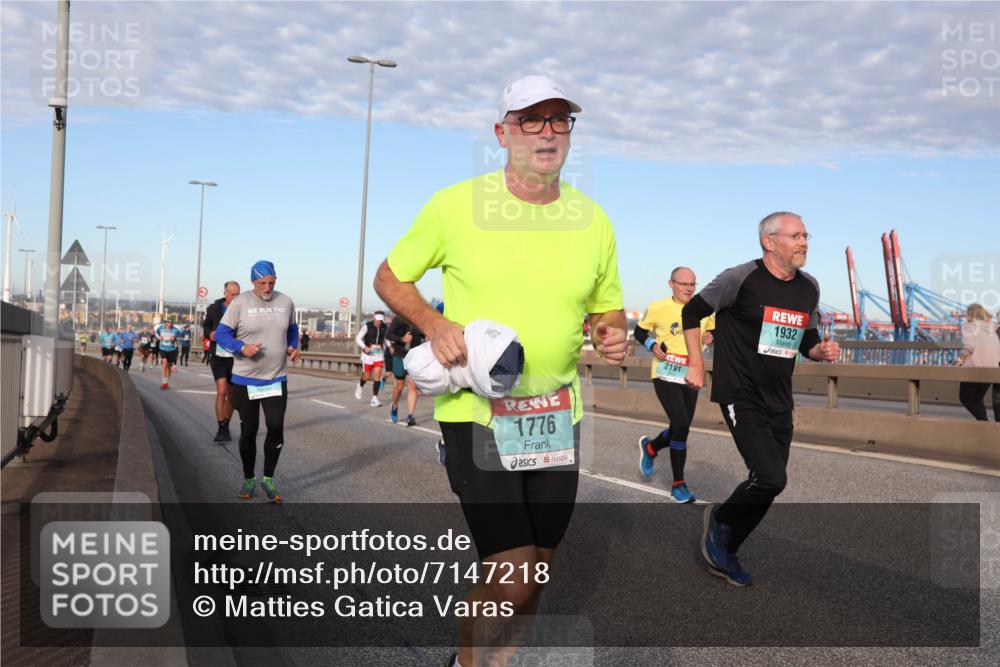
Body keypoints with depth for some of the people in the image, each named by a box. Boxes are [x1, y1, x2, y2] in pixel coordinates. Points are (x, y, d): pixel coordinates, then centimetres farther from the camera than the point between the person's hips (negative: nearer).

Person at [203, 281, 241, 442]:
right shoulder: (214, 308, -1)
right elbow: (205, 326, 14)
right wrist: (209, 333, -7)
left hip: (236, 357, 1)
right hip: (218, 355, -1)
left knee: (231, 394, 11)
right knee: (221, 390, -14)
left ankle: (225, 428, 27)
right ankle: (221, 429, -5)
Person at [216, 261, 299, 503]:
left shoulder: (286, 302, 2)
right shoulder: (240, 303, -9)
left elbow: (292, 329, 17)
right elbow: (221, 334, -7)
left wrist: (294, 347, -3)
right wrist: (242, 347, -25)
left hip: (276, 379, 2)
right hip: (245, 380, -2)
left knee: (276, 428, -6)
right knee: (248, 431, 8)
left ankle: (268, 479, 12)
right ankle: (249, 479, 26)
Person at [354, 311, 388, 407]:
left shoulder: (385, 327, -1)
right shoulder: (367, 326, -12)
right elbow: (358, 339, -10)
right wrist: (364, 347, -26)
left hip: (379, 354, 2)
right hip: (368, 353, -2)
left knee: (377, 376, -10)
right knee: (367, 377, 6)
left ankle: (374, 399, -8)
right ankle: (360, 386, 41)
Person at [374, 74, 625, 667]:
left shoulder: (593, 219, 2)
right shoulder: (456, 205, -8)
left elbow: (608, 307, 14)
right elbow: (390, 277, 3)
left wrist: (614, 334, -9)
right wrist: (434, 323, -15)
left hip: (556, 415, 4)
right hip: (475, 412, -4)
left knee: (536, 574, 13)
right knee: (512, 577, -10)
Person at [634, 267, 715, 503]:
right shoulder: (658, 308, -7)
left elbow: (714, 330, 18)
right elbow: (639, 332, 5)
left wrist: (710, 337, -5)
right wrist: (653, 346, -13)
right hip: (665, 376, -5)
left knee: (681, 428, 11)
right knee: (681, 425, -17)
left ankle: (650, 448, 44)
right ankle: (678, 484, -3)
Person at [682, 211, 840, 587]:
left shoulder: (809, 288, 8)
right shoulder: (741, 279, -12)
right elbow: (692, 311, -2)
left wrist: (822, 351, -3)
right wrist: (696, 365, -3)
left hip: (779, 401, 7)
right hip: (741, 397, -7)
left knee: (767, 486, 9)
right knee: (771, 479, -18)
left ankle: (725, 554, 29)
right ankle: (720, 519, 13)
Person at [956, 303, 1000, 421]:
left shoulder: (969, 325, -1)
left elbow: (969, 346, -15)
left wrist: (961, 359, -4)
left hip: (974, 367, -6)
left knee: (966, 397, 6)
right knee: (977, 399, 18)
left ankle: (984, 420, -11)